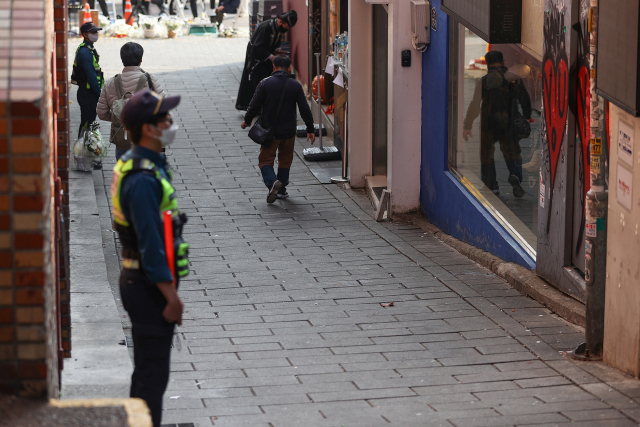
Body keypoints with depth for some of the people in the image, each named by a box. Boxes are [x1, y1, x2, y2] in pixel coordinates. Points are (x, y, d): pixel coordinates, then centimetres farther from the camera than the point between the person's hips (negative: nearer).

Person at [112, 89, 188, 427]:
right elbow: (151, 244, -24)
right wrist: (171, 296, -20)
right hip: (150, 285, -10)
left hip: (137, 280, 10)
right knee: (152, 373, -5)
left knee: (147, 370, 19)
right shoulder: (143, 180, -23)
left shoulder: (133, 163, 10)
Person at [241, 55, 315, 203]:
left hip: (269, 130, -2)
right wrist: (310, 129, 7)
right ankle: (282, 190, 23)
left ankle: (272, 181, -21)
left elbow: (255, 105, -6)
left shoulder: (265, 84, -9)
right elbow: (305, 109, -1)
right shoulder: (295, 86, -3)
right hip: (289, 131, 2)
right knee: (285, 160, 19)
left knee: (265, 159, 6)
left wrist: (247, 121, 11)